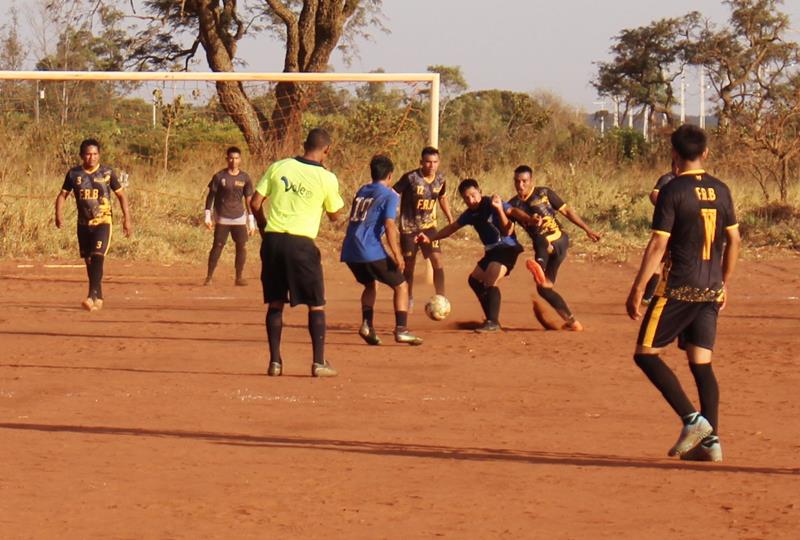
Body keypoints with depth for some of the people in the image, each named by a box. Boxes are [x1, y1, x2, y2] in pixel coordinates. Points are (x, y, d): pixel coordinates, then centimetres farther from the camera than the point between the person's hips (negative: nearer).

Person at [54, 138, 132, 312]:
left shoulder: (107, 173, -4)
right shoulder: (74, 173, 1)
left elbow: (121, 195, 5)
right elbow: (63, 195, 4)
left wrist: (127, 219, 1)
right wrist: (59, 214, -13)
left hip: (103, 222, -4)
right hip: (83, 223, 4)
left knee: (97, 258, -18)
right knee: (88, 261, 9)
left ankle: (92, 296, -25)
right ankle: (98, 297, 23)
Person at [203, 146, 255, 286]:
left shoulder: (245, 178, 4)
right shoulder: (219, 177, -3)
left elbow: (249, 201, 7)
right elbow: (210, 197, 2)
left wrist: (251, 222, 4)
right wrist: (207, 216, -5)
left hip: (239, 218, 2)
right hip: (222, 218, -2)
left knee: (242, 247, -2)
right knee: (217, 246, -6)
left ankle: (239, 277, 9)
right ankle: (209, 277, 0)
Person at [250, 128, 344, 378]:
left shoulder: (278, 167, 3)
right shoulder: (327, 179, -4)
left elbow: (255, 202, 3)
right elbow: (333, 215, 10)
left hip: (272, 240, 3)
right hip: (301, 244, -3)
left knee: (275, 302, 13)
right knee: (316, 304, 9)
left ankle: (275, 361, 10)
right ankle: (319, 362, 5)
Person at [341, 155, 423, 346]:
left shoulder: (361, 191, 19)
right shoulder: (389, 195, -1)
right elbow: (389, 225, -12)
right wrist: (397, 256, -14)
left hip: (350, 251, 6)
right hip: (371, 251, -6)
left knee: (369, 284, 29)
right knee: (401, 285, 6)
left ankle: (367, 324, 9)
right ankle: (401, 329, -7)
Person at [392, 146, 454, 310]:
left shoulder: (440, 179, -2)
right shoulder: (410, 178, -18)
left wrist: (450, 218, 20)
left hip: (429, 226, 3)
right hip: (409, 227, -3)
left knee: (437, 261, -13)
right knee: (409, 265, 8)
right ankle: (409, 299, 28)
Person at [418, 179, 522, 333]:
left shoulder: (492, 205, -16)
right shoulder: (470, 214, 7)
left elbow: (508, 231, -25)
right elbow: (451, 228, 21)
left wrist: (499, 209, -36)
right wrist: (430, 238, 14)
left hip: (507, 248, -10)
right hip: (492, 251, 10)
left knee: (490, 282, -26)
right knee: (475, 280, 20)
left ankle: (493, 322, -27)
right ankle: (491, 319, 26)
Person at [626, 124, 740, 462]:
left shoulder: (673, 191, -10)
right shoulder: (720, 191, 8)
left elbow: (658, 245, -13)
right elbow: (734, 240, 13)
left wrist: (637, 290, -10)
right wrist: (723, 284, 24)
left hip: (679, 288, -6)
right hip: (711, 290, 6)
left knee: (646, 353, 2)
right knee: (701, 362, 8)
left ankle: (692, 420, -10)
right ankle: (710, 440, 1)